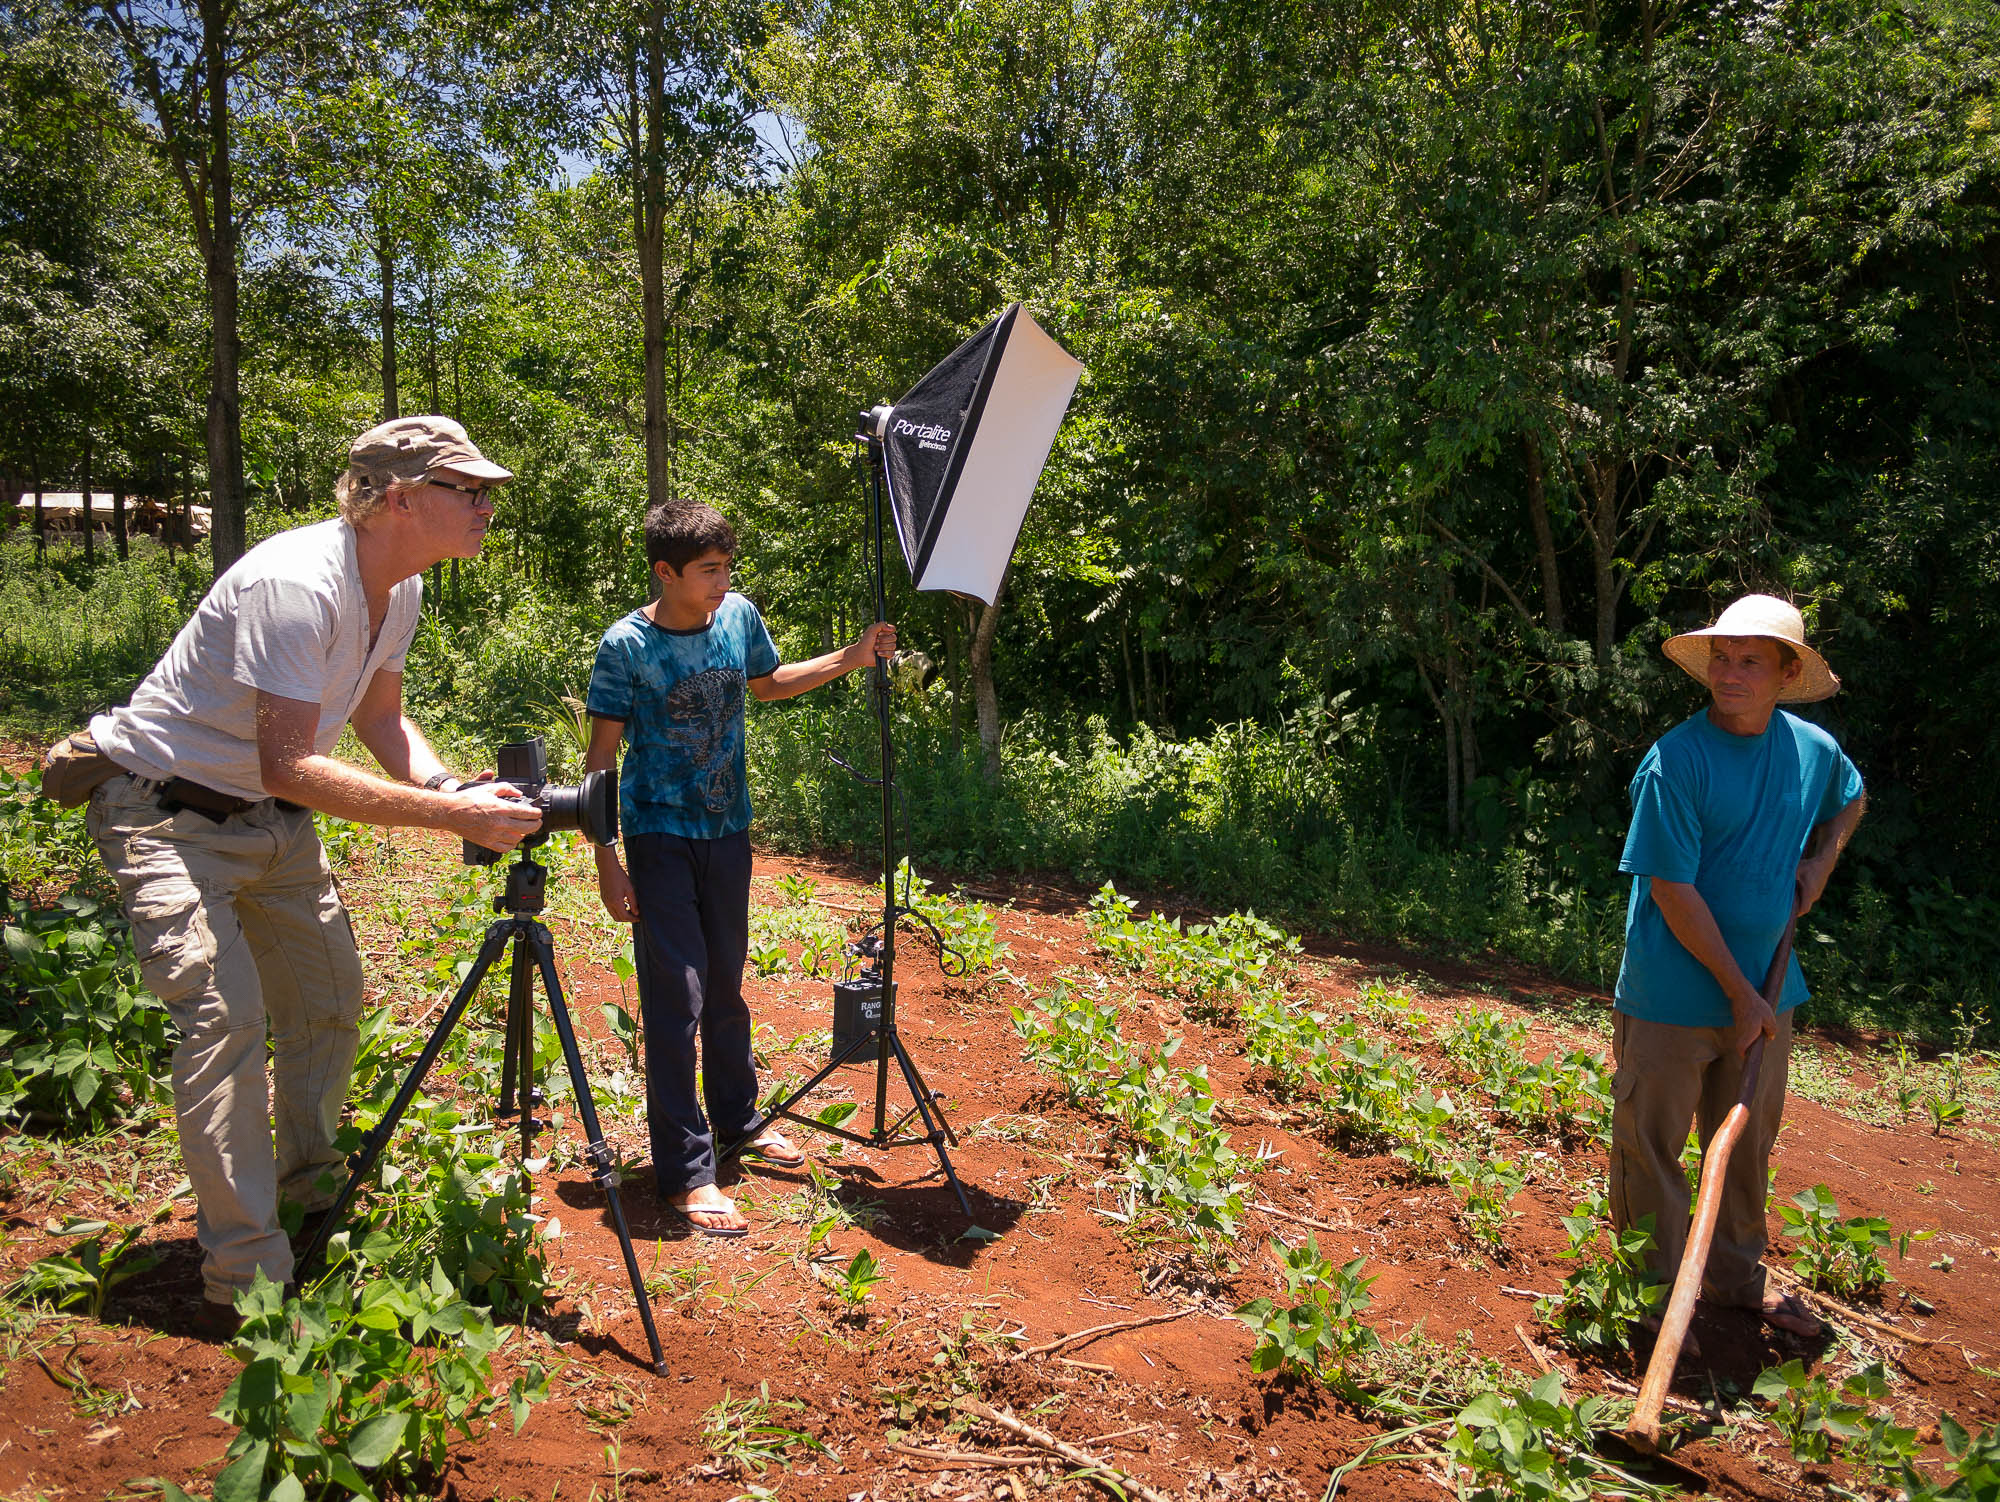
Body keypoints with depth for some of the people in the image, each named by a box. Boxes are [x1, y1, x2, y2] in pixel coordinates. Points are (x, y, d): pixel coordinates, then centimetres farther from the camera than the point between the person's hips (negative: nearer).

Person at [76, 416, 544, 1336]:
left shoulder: (400, 588, -3)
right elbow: (289, 765, -35)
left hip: (273, 815, 9)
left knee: (330, 997, 11)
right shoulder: (297, 583, -31)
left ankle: (312, 1195, 32)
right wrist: (450, 814, -36)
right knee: (225, 1012, -17)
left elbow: (379, 718, 8)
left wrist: (455, 791, -11)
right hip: (167, 811, -9)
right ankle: (247, 1280, -8)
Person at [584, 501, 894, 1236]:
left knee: (725, 984, 18)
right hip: (660, 837, -5)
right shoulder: (627, 646, -15)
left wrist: (851, 659, 8)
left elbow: (768, 682, 19)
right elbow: (601, 756, -11)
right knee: (676, 999, -5)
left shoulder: (739, 617, -1)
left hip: (728, 828, 5)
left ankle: (737, 1116, 37)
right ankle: (685, 1173, 3)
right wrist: (606, 861, -14)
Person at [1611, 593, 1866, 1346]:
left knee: (1748, 1142, 20)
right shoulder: (1675, 762, -18)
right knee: (1650, 1147, 5)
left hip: (1765, 988, 6)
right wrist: (1740, 993, -17)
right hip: (1674, 995, -6)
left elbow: (1850, 801, 26)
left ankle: (1736, 1276, 39)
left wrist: (1820, 861, 6)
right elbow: (1673, 891, -19)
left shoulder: (1813, 749, 0)